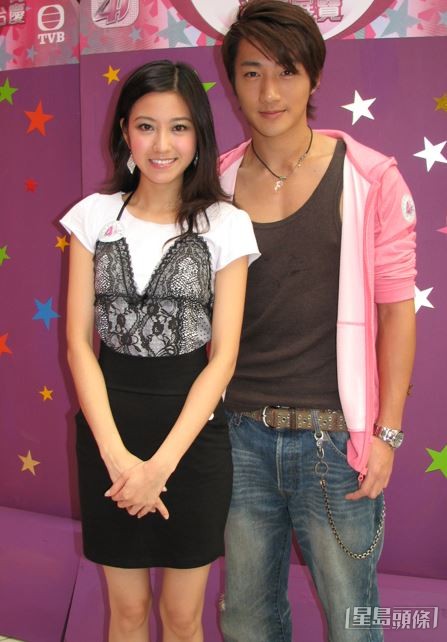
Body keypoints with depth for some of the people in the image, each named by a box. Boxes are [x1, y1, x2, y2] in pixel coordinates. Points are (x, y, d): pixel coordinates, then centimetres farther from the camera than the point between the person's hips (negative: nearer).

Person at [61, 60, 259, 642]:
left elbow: (223, 356, -8)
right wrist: (116, 453, -12)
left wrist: (160, 463, -13)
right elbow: (79, 342, -3)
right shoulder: (95, 216, 0)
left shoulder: (225, 225, -5)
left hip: (193, 431, -1)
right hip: (108, 428, 2)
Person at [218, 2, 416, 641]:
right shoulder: (218, 183, 3)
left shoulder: (369, 178, -6)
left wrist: (387, 432, -6)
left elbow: (396, 307, -4)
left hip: (334, 437, -2)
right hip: (241, 433, 3)